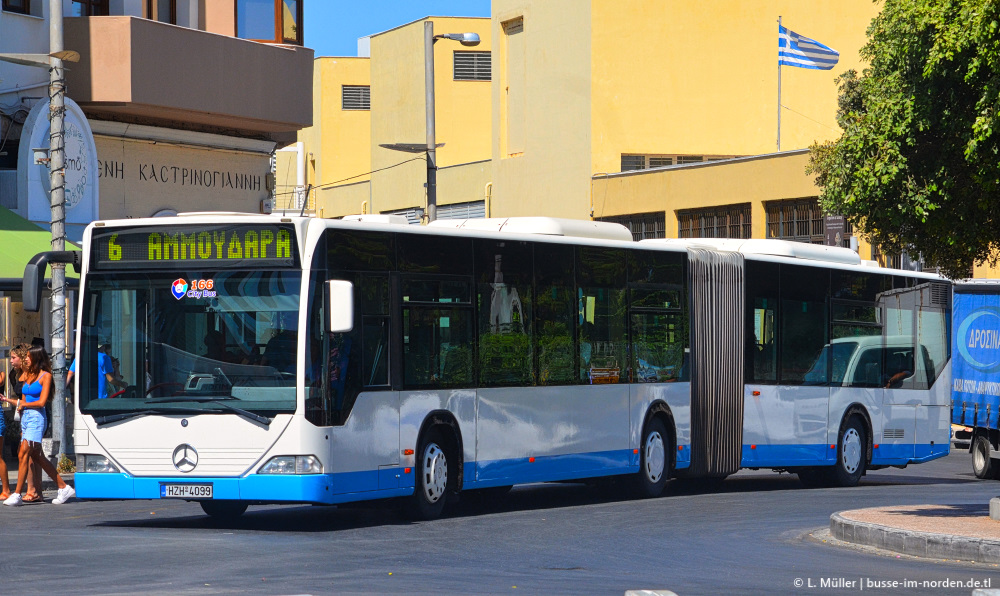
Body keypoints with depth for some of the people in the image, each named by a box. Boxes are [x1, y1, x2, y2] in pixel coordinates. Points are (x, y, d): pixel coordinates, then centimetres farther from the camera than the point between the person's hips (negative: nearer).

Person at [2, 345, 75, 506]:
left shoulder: (45, 376, -4)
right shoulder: (27, 375, 17)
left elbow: (42, 401, -10)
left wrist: (23, 404, -2)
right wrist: (8, 400, 9)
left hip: (36, 417, -8)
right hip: (25, 417, 8)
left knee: (23, 455, -15)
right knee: (37, 457, 7)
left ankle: (17, 494, -16)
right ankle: (64, 488, 14)